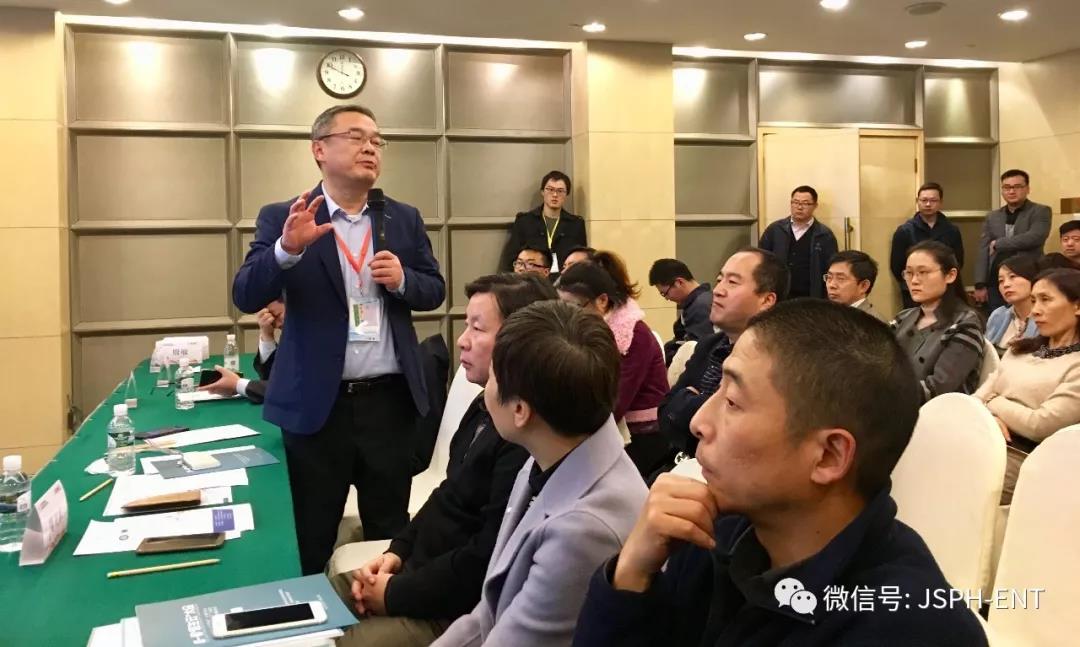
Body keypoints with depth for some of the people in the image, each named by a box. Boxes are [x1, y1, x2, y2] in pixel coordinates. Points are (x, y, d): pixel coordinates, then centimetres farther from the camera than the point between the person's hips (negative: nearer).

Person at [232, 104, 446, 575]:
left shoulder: (404, 218, 7)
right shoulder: (282, 218, -3)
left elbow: (435, 291, 11)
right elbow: (246, 297, -10)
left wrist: (403, 279, -11)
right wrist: (288, 247, -28)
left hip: (388, 398, 3)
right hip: (317, 402, -2)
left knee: (390, 528, 16)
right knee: (311, 537, 12)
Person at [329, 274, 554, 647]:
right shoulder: (486, 406, 8)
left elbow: (487, 563, -27)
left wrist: (396, 594, -16)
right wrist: (398, 551, 3)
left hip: (456, 609, -9)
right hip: (421, 571, 9)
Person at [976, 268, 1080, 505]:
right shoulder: (1021, 348, 19)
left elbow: (1040, 425, -13)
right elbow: (979, 397, 11)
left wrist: (994, 403, 1)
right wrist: (990, 417, -11)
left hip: (1023, 458, -6)